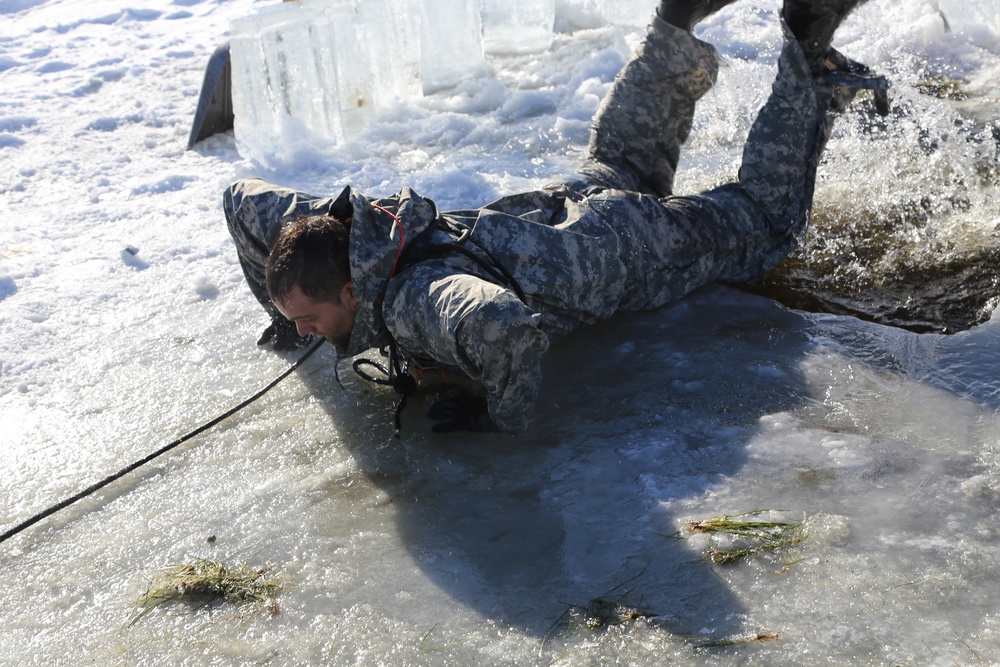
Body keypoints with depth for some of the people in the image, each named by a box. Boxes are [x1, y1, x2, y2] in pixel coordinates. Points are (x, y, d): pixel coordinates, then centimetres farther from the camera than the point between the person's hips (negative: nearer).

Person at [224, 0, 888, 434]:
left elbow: (507, 326, -63)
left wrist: (503, 415, -43)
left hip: (628, 251, -7)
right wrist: (278, 308, 4)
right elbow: (242, 196, 0)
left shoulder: (412, 300, -42)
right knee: (621, 155, 40)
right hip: (575, 199, 7)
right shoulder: (329, 231, -18)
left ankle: (808, 62, 22)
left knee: (767, 220, 18)